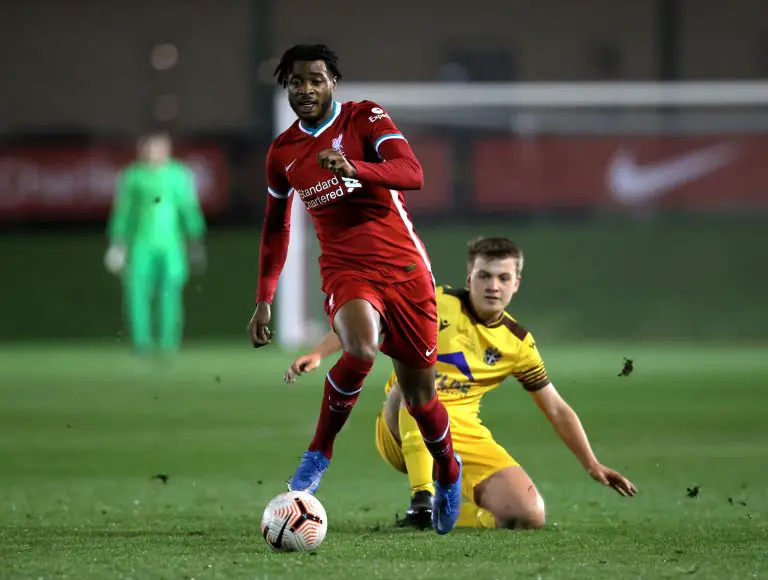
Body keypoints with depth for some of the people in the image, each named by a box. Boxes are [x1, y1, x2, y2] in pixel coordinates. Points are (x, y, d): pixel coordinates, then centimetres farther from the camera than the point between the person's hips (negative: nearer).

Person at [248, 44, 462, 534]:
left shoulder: (365, 118, -4)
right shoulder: (283, 152, 8)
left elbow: (413, 175, -19)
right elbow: (276, 228, 21)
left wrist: (354, 168, -36)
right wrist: (264, 300, 17)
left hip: (405, 267, -1)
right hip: (345, 271, 1)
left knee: (419, 393, 6)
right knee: (361, 349, -34)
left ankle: (448, 471, 37)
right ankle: (320, 453, -15)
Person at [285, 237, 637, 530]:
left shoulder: (518, 344, 3)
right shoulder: (437, 303, -7)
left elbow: (558, 410, 10)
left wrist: (593, 466, 5)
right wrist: (318, 354, -19)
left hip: (465, 437, 3)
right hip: (402, 431, -3)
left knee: (529, 515, -19)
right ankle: (422, 500, -36)